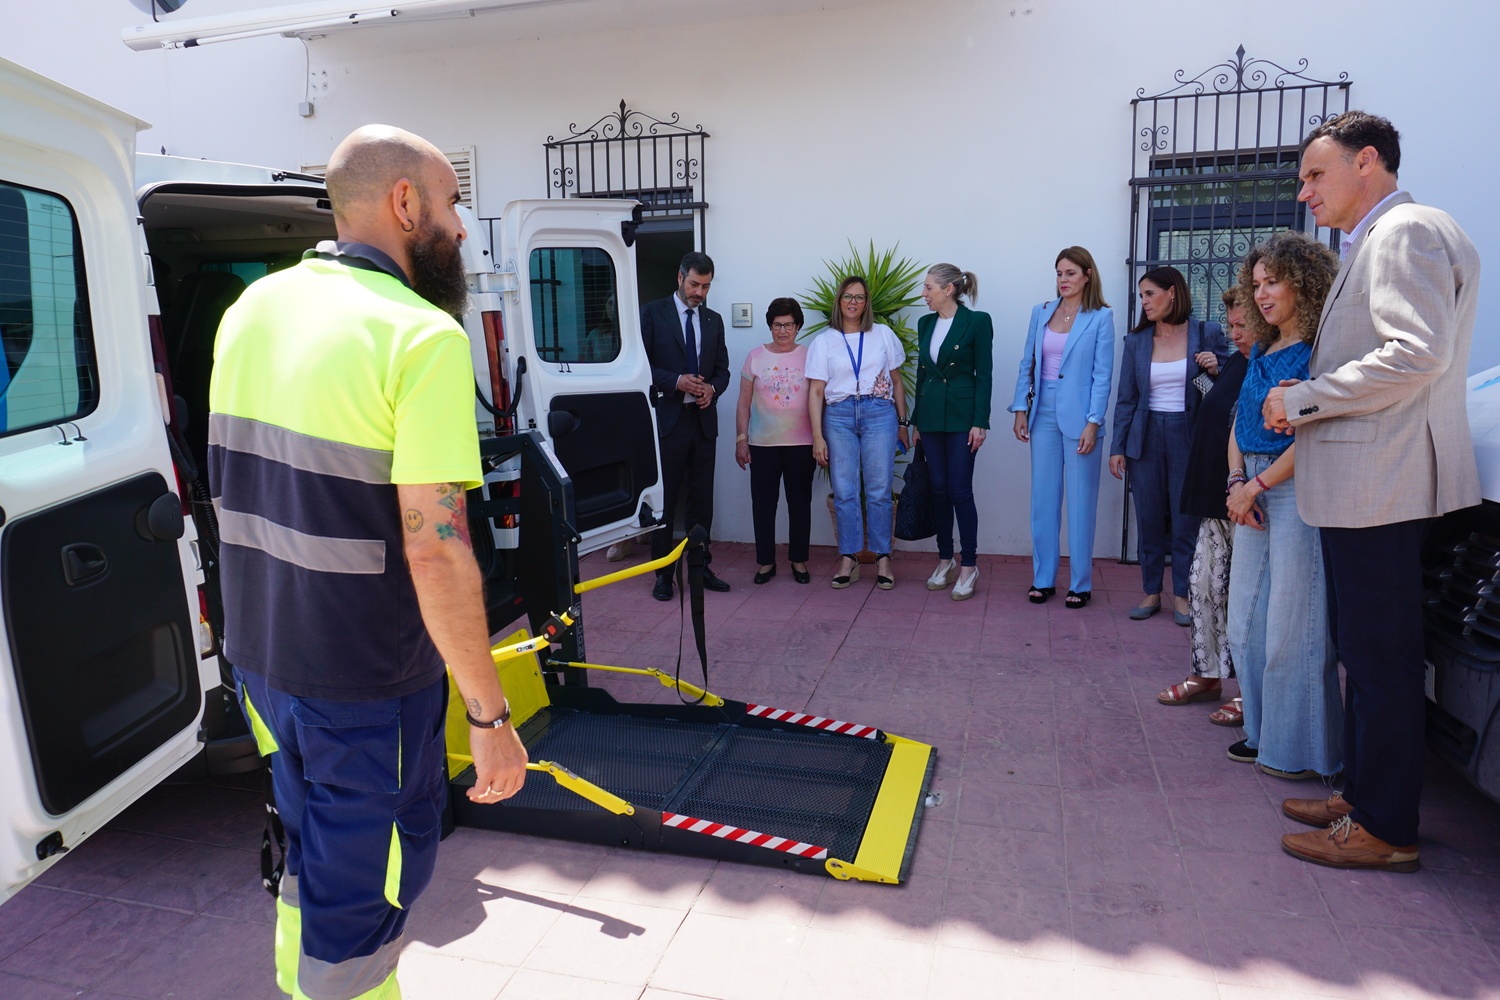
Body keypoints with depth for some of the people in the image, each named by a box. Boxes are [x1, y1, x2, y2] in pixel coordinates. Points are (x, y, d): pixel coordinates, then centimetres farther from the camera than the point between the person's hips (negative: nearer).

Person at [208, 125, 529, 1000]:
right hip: (366, 683, -8)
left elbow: (244, 483, 14)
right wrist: (490, 715, -17)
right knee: (360, 894, 13)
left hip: (258, 656, 8)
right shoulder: (423, 336, -20)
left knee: (314, 859, 28)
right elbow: (436, 553, -25)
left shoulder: (253, 307, 5)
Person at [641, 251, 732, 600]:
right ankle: (663, 573, 9)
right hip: (666, 419, -4)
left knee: (702, 498, 9)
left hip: (703, 419, 5)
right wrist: (676, 381, -18)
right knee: (664, 499, 0)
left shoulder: (713, 320, 14)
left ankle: (700, 567, 19)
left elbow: (722, 369, 15)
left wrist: (713, 388, -6)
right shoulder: (652, 313, 0)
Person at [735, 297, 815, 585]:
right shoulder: (755, 356, 4)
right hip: (763, 445, 1)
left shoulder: (809, 356, 3)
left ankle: (799, 560, 19)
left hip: (801, 443, 0)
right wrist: (741, 439, 0)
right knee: (763, 503, 4)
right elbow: (744, 403, 5)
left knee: (800, 502, 7)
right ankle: (765, 561, 16)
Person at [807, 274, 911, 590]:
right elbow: (816, 391, 4)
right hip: (838, 416, 1)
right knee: (844, 491, 2)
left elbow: (897, 381, 14)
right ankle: (848, 558, 11)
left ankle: (883, 559, 8)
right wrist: (818, 437, -2)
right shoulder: (823, 341, 8)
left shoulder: (883, 334, 9)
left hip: (879, 413, 0)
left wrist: (902, 422, 11)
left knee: (878, 491, -1)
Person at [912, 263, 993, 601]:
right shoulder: (925, 323, 11)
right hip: (930, 415, 6)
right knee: (939, 489, 9)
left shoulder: (977, 322, -7)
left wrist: (980, 422, -14)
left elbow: (984, 375, -8)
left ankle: (968, 566, 4)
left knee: (960, 490, -6)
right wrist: (916, 420, 14)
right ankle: (946, 560, 20)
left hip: (961, 415, -6)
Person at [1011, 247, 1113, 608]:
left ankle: (1080, 584, 13)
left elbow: (1103, 374, -6)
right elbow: (1027, 365, 10)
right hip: (1043, 414, 4)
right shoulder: (1041, 313, 9)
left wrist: (1093, 423, -13)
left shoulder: (1101, 318, -2)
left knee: (1081, 503, 3)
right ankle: (1043, 579, 17)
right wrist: (1020, 410, 3)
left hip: (1078, 417, -4)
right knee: (1043, 500, 7)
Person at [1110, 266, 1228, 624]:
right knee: (1148, 520, 7)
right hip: (1146, 437, 2)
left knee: (1185, 520, 2)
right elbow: (1126, 399, 6)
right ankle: (1152, 592, 20)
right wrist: (1118, 447, 2)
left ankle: (1183, 595, 15)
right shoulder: (1136, 341, 5)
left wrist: (1215, 370, -16)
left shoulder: (1207, 334, -1)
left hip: (1189, 436, -2)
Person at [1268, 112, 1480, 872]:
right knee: (1362, 649, 16)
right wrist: (1306, 398, 10)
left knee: (1381, 656, -2)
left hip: (1380, 482, -10)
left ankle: (1385, 828, 10)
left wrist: (1301, 399, -15)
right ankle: (1364, 794, 29)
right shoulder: (1373, 243, 20)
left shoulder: (1407, 231, -11)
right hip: (1359, 484, 10)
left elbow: (1417, 353, -23)